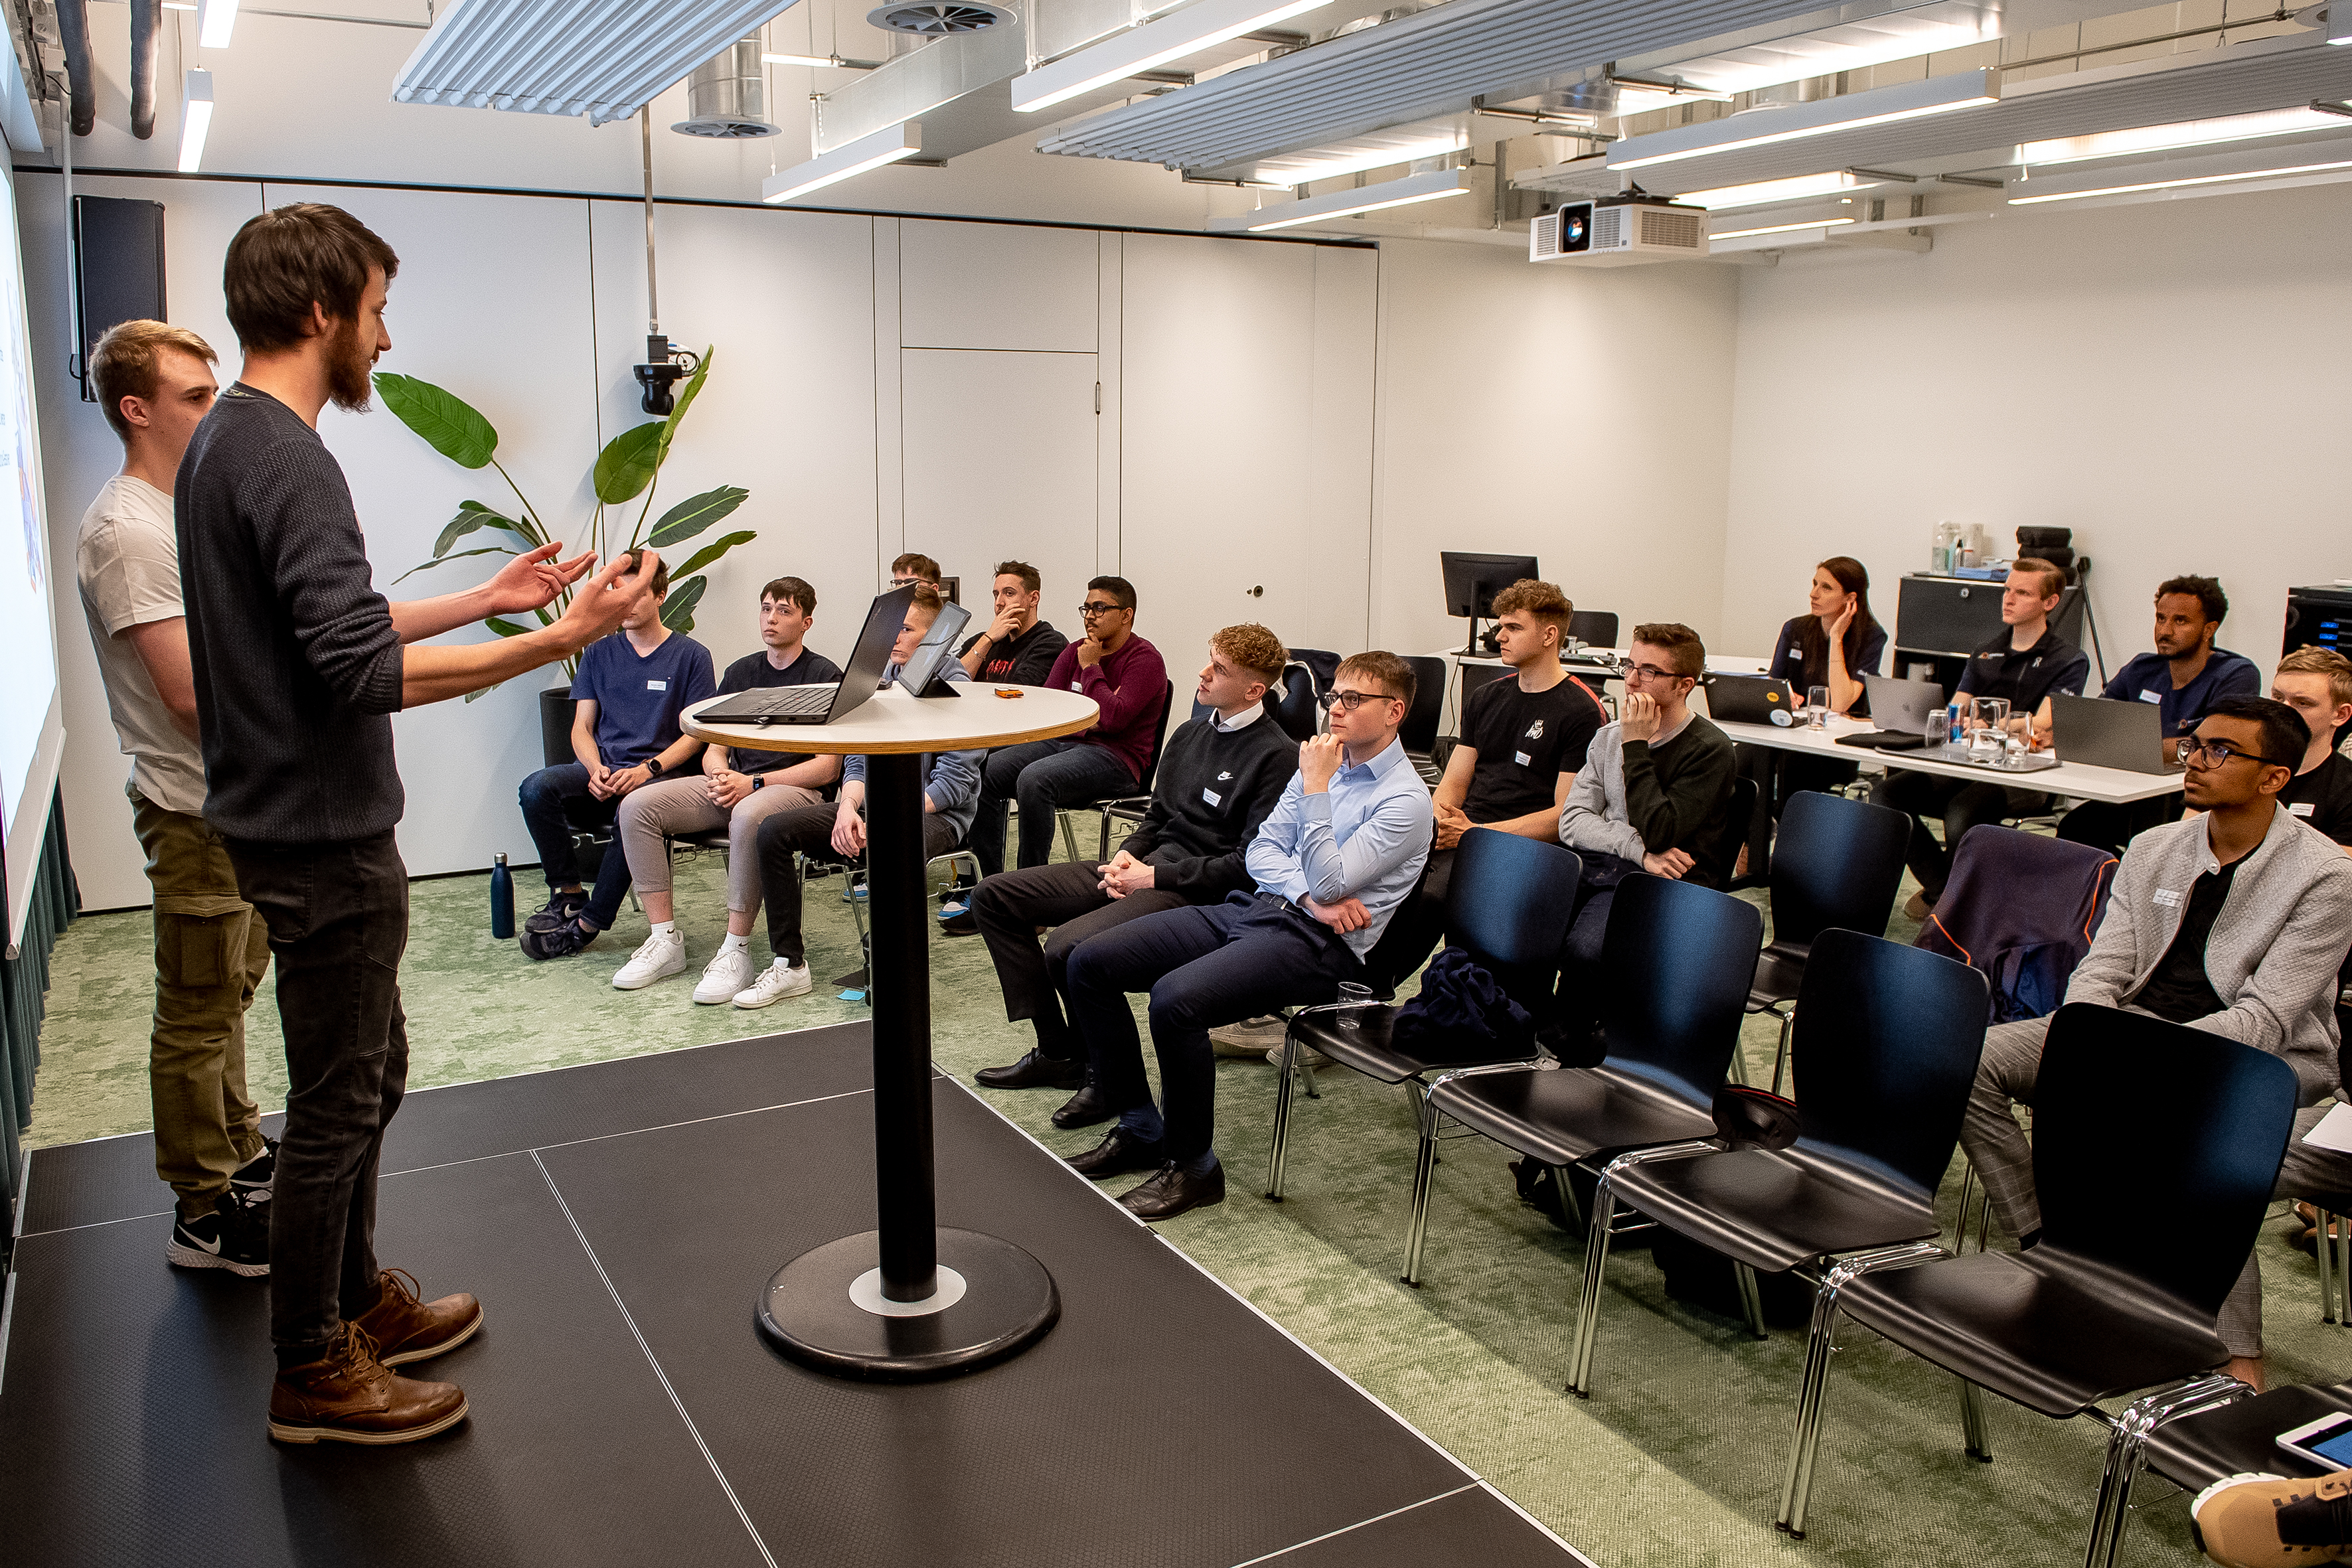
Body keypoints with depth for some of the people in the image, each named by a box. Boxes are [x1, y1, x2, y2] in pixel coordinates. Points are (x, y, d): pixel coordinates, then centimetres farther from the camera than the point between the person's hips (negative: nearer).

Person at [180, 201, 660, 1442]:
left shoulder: (223, 445, 12)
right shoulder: (286, 460, -20)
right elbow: (364, 670, -28)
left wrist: (487, 596, 19)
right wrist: (565, 635, -28)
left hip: (296, 825, 10)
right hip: (321, 837, -10)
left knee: (366, 1073, 21)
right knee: (336, 1103, 2)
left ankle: (356, 1299, 35)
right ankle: (311, 1373, 17)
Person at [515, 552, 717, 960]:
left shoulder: (690, 656, 6)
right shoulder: (599, 655, 16)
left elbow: (695, 734, 1)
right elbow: (581, 729, 12)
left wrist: (646, 770, -15)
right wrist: (596, 769, -10)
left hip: (659, 772, -4)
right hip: (601, 771, 4)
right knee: (536, 789, -27)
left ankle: (587, 924, -25)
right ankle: (568, 896, -17)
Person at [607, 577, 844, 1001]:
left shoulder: (826, 677, -1)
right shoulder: (740, 672, 18)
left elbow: (827, 768, -9)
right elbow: (714, 750, 18)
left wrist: (753, 783, -16)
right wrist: (720, 774, -8)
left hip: (797, 788, -6)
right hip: (733, 784, 6)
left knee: (748, 815, -41)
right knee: (637, 805, -15)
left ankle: (736, 951, -30)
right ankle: (665, 939, -13)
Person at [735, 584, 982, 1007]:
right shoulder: (880, 680, 10)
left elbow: (955, 781, -14)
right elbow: (858, 760, 10)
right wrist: (848, 807, -12)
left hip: (934, 813, -6)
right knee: (774, 830, -11)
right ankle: (789, 965, -5)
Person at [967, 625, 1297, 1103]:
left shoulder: (1277, 757, -12)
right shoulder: (1190, 732, 15)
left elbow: (1251, 866, -17)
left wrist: (1155, 876, -15)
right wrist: (1128, 854, 1)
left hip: (1198, 890, -9)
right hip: (1145, 867, 9)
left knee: (1069, 947, -30)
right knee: (995, 896, 4)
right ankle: (1057, 1053, 4)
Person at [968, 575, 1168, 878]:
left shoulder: (1145, 659, -5)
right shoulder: (1075, 651, 17)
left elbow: (1113, 718, -18)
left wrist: (1091, 668, -9)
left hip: (1115, 757, -8)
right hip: (1061, 743, 8)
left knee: (1034, 779, -34)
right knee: (985, 773, -14)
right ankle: (992, 883, -13)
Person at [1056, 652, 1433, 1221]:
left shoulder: (1405, 799, -7)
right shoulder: (1324, 762, 15)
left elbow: (1330, 884, -16)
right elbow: (1262, 849, 12)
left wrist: (1315, 789, -15)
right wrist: (1309, 894, -7)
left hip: (1320, 943, -8)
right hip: (1251, 907, 8)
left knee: (1176, 1000, -32)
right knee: (1090, 962, -4)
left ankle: (1193, 1167, -12)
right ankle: (1139, 1128, 7)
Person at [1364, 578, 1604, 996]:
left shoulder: (1583, 712, -3)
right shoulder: (1486, 698, 20)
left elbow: (1566, 815, -9)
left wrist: (1477, 832, -15)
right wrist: (1439, 816, -5)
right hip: (1460, 832, 6)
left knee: (1432, 895, -33)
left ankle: (1369, 994, -18)